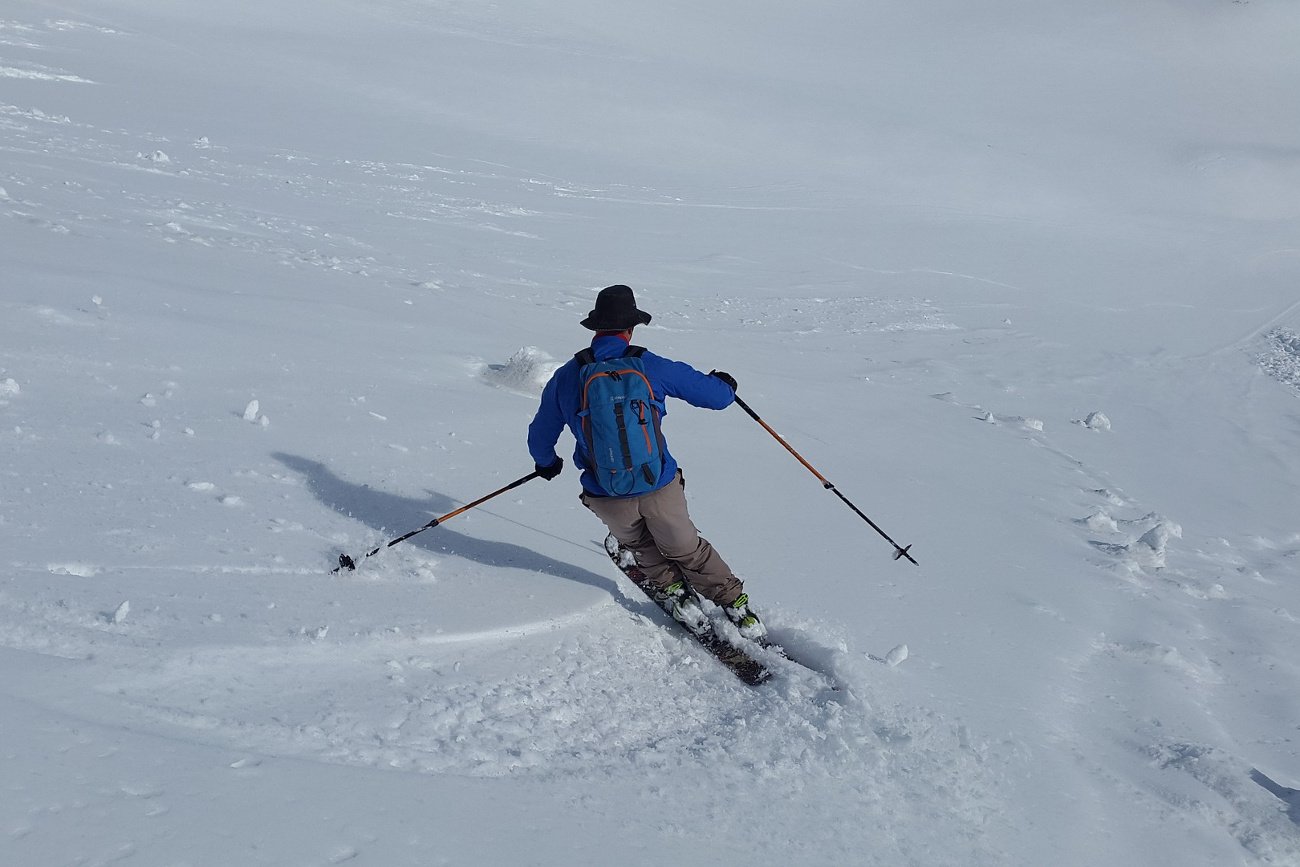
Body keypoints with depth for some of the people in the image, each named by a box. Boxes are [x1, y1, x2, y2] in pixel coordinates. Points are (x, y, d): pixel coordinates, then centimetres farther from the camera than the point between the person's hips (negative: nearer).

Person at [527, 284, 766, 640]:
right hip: (661, 489, 0)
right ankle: (738, 608, 29)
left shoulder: (566, 376, -3)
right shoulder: (651, 366, -8)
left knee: (636, 542, 34)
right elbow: (717, 396, 0)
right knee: (687, 549, 24)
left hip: (607, 498, 1)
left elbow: (540, 437, 10)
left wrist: (546, 463, 33)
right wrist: (722, 383, 25)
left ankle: (673, 591, 29)